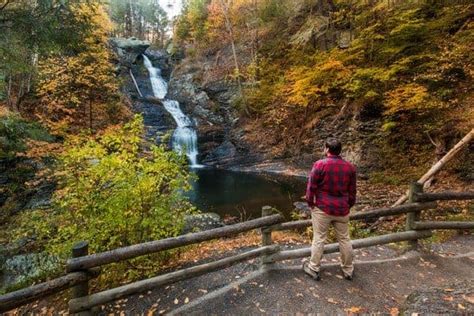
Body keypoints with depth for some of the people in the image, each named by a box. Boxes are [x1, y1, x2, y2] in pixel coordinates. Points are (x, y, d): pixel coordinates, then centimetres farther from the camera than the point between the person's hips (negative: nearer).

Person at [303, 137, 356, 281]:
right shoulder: (350, 167, 1)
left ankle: (314, 269, 20)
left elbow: (311, 187, -10)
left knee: (319, 239, 7)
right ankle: (348, 270, 33)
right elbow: (352, 191, 8)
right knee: (344, 239, 17)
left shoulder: (320, 164, -13)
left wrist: (310, 203, 3)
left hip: (322, 209, -4)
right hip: (342, 210, 4)